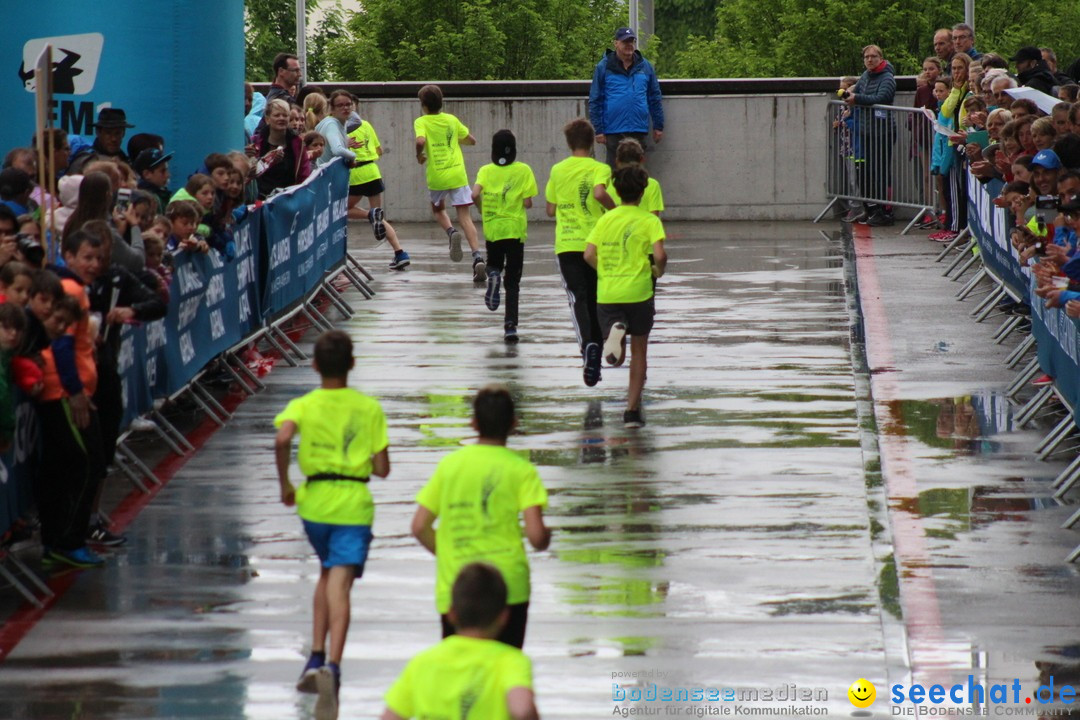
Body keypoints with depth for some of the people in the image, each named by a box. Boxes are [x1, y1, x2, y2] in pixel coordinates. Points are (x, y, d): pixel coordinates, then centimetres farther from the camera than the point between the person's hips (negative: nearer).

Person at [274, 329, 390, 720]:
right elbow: (382, 469, 0)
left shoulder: (302, 406, 1)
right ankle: (332, 666, -30)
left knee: (327, 574, 25)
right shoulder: (369, 408, 3)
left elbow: (282, 440, -19)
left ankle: (317, 658, 14)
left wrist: (284, 485, -6)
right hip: (354, 503, -2)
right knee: (340, 585, -10)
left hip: (314, 501, 2)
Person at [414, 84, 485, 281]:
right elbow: (471, 140, 18)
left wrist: (419, 156, -3)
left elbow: (420, 141, -22)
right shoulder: (452, 120, 9)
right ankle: (477, 257, -19)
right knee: (465, 217, -1)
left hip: (436, 176, -2)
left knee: (438, 209, 25)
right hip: (458, 174, 2)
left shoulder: (421, 122, -3)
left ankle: (451, 232, -7)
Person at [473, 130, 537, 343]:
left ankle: (493, 275, -8)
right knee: (513, 281, 3)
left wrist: (483, 210, 6)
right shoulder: (523, 170, -2)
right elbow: (527, 203, -8)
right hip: (515, 228, -1)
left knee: (494, 265, 28)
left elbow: (475, 195, -13)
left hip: (492, 228, 1)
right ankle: (510, 325, -9)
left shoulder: (486, 171, 1)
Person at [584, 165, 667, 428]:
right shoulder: (649, 221, -2)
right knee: (639, 351, 13)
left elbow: (589, 254, 0)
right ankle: (632, 409, 9)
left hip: (607, 294, 2)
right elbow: (659, 254, -15)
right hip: (638, 292, -2)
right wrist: (659, 271, 7)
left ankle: (615, 331, -29)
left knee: (617, 358, 6)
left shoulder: (605, 219, 7)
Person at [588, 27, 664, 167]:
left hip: (638, 130, 3)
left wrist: (658, 126, 10)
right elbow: (595, 101, 0)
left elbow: (655, 98, 14)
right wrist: (598, 130, -5)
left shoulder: (645, 66, 9)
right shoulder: (604, 67, 0)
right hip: (614, 131, -3)